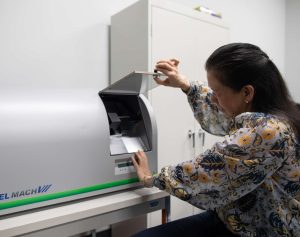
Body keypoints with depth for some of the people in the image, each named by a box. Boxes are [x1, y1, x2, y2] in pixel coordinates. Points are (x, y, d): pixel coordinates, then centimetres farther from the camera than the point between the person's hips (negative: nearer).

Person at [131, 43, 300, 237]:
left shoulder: (267, 130, -29)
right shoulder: (259, 115, 1)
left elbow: (206, 170, -24)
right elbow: (215, 117, 19)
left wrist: (151, 179, -8)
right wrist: (184, 84, 11)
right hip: (229, 218, 8)